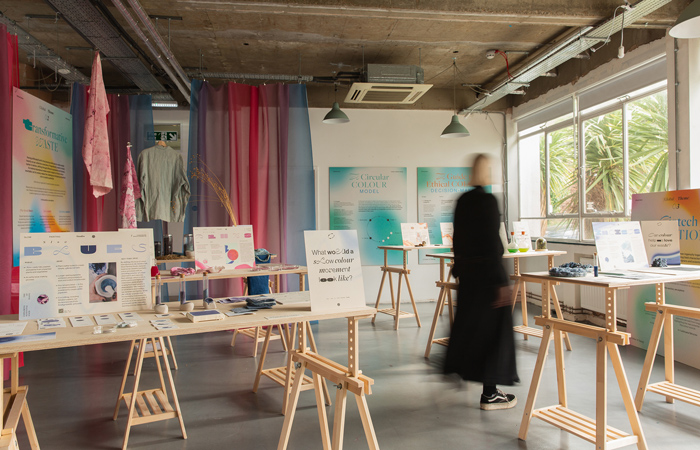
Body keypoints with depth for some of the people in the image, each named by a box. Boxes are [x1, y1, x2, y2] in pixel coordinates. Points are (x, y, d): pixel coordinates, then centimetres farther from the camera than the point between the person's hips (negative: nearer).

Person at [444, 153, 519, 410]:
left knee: (468, 320, 22)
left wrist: (458, 267, 22)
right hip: (488, 270, -8)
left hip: (467, 269, 8)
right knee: (493, 327, 0)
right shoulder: (488, 200, -15)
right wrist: (501, 282, -18)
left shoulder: (462, 201, 8)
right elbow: (492, 242, -19)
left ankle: (459, 366, 37)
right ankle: (490, 394, 7)